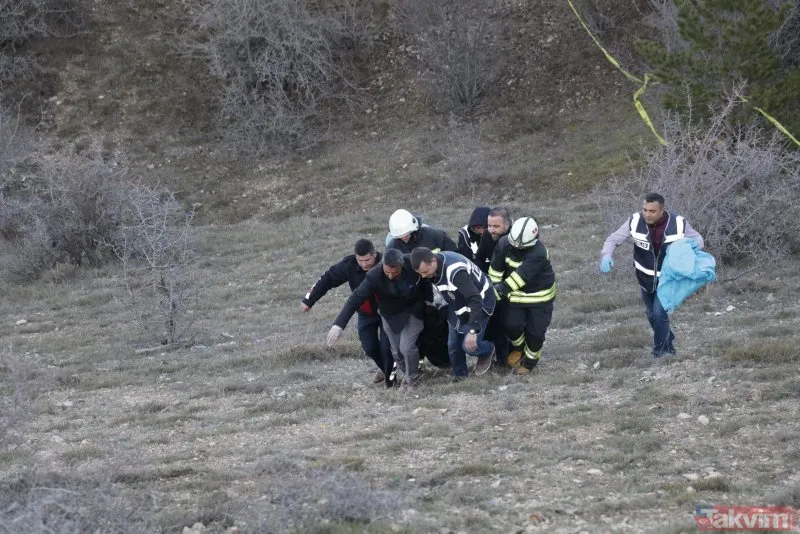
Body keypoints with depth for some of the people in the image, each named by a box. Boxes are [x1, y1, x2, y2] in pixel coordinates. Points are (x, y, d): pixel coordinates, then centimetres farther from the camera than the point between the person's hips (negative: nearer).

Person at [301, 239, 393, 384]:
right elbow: (327, 279, -13)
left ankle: (390, 377, 15)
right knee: (369, 346, 0)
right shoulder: (349, 265, -24)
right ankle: (383, 367, 32)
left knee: (386, 347, -11)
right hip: (366, 314, 3)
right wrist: (309, 300, -10)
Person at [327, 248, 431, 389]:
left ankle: (412, 377, 12)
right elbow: (355, 299, -34)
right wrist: (338, 324, -41)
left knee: (407, 346, -15)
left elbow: (426, 281, -5)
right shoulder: (374, 276, -31)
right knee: (397, 352, 4)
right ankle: (409, 376, 33)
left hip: (414, 310, -1)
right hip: (392, 316, 1)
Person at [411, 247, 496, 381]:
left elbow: (475, 300, -40)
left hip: (479, 302, -7)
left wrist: (472, 330, -41)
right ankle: (459, 377, 27)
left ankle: (488, 351, 20)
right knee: (453, 346, 6)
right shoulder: (429, 267, -14)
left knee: (470, 346, -13)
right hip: (458, 306, 7)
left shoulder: (455, 270, -40)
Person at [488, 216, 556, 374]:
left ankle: (528, 362, 26)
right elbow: (496, 269, -8)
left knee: (535, 331, 2)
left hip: (540, 295, -4)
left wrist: (501, 290, -35)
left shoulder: (538, 253, -34)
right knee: (512, 325, -7)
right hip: (517, 294, 4)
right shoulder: (504, 243, -18)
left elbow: (520, 276, -35)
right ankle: (518, 348, 26)